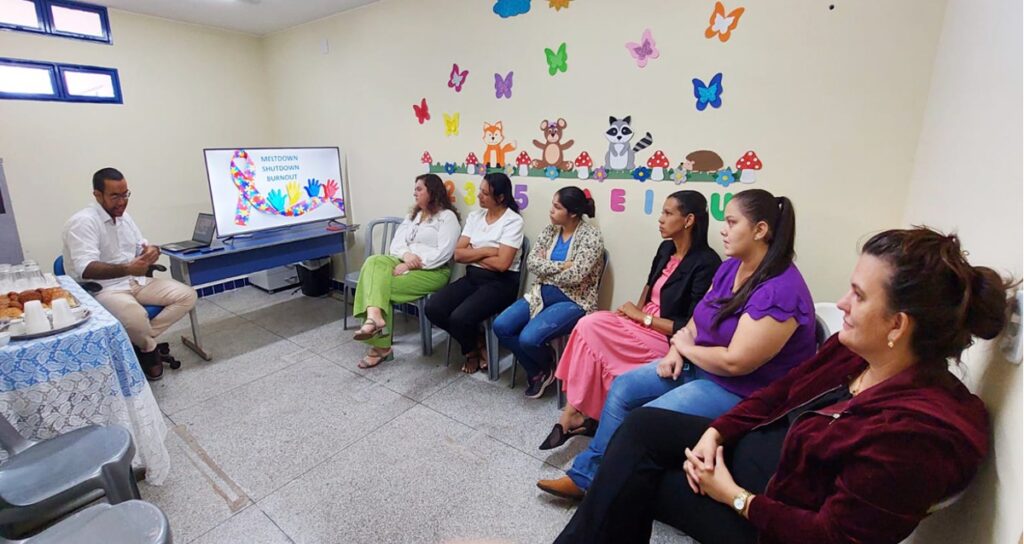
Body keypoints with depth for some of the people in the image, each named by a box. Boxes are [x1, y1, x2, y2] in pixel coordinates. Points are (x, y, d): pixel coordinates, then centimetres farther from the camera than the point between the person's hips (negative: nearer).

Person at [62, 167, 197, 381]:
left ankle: (141, 342, -5)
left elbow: (142, 247, 16)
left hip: (136, 282, 8)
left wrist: (152, 251, -10)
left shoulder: (123, 216, 11)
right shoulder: (82, 222, -15)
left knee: (187, 295, -9)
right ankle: (149, 350, -1)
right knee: (136, 317, -37)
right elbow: (86, 269, -25)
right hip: (102, 289, -8)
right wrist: (126, 269, -41)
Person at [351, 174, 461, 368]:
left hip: (432, 271, -7)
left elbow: (443, 253, -15)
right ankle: (374, 317, -42)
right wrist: (406, 255, -13)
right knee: (374, 262, -24)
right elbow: (396, 242, 11)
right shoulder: (413, 215, 23)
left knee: (383, 285, -24)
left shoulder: (447, 217, -2)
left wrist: (411, 265, -20)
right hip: (404, 263, 7)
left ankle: (381, 346, -18)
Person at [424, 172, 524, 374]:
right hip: (472, 277, 7)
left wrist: (473, 253, -6)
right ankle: (477, 345, 8)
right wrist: (486, 251, -11)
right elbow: (458, 255, 2)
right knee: (433, 308, -14)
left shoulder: (513, 221, -10)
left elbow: (501, 263, -19)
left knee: (459, 318, -27)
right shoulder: (474, 216, 9)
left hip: (501, 282, -6)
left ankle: (473, 349, 11)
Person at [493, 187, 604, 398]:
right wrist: (560, 266, -15)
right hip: (542, 294, 7)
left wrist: (546, 267, -5)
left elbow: (574, 276, -20)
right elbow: (531, 262, -2)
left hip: (573, 301, -7)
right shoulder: (551, 229, 8)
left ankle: (546, 370, 12)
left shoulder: (590, 235, -11)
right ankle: (537, 372, 11)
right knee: (501, 326, -11)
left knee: (529, 338, -27)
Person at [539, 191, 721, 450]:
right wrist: (636, 311, 3)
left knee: (589, 328, -21)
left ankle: (575, 414, -6)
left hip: (667, 340, -7)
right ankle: (577, 414, -14)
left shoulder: (705, 263, -16)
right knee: (589, 324, -18)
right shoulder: (666, 249, 7)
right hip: (643, 324, 8)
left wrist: (642, 317, -14)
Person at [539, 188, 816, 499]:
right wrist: (675, 353, -8)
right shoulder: (731, 267, 2)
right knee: (623, 388, 1)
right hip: (698, 364, 9)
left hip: (740, 390, -9)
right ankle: (586, 475, 13)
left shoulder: (780, 291, -26)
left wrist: (686, 347, -11)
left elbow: (735, 362, -28)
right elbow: (697, 319, 9)